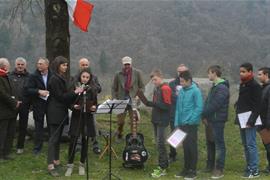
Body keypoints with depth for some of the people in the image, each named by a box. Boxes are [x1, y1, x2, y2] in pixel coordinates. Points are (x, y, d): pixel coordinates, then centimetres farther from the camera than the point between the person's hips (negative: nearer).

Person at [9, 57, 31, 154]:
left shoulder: (29, 77, 3)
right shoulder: (10, 76, 1)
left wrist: (30, 103, -5)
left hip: (24, 105, 1)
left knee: (23, 126, 8)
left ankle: (20, 146, 20)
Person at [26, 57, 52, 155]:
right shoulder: (33, 76, -2)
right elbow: (28, 90, -8)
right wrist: (39, 91, -22)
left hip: (51, 104, 0)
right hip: (38, 105, 0)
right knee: (39, 126, 6)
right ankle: (37, 148, 16)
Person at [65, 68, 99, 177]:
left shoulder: (93, 88, 1)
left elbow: (95, 102, 7)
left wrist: (94, 107, -13)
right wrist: (73, 106, -19)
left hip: (88, 117, 2)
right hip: (76, 116, -1)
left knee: (85, 141, 7)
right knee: (73, 140, -3)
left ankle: (82, 165, 21)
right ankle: (70, 165, 8)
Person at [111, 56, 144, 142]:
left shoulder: (137, 73, 1)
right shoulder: (118, 74, 3)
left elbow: (142, 87, 4)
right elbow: (114, 88, 7)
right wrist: (114, 100, -2)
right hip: (121, 100, 1)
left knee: (134, 121, -1)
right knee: (120, 121, 7)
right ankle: (119, 135, 29)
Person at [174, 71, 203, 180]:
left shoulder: (195, 91, -11)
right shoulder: (181, 91, 8)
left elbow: (199, 108, -15)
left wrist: (191, 120, -17)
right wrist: (177, 122, 7)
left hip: (191, 124, -6)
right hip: (182, 124, 6)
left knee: (192, 147, 1)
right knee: (185, 146, 13)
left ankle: (193, 171, 10)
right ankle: (186, 169, 23)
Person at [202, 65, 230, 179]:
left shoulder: (222, 88, -15)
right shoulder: (214, 86, 15)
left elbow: (214, 105, -21)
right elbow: (207, 102, 13)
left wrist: (204, 115, -13)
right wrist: (205, 116, 0)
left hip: (217, 120, -9)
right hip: (210, 120, 9)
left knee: (219, 144, -2)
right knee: (210, 143, 15)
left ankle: (219, 169, 3)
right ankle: (210, 166, 26)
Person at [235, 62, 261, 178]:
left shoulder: (255, 86, -11)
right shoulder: (242, 85, 15)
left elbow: (257, 106, -16)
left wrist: (251, 121, -20)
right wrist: (238, 111, 11)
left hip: (249, 121, -9)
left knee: (251, 145, -6)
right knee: (245, 145, 13)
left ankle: (254, 171, -1)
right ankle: (249, 167, 21)